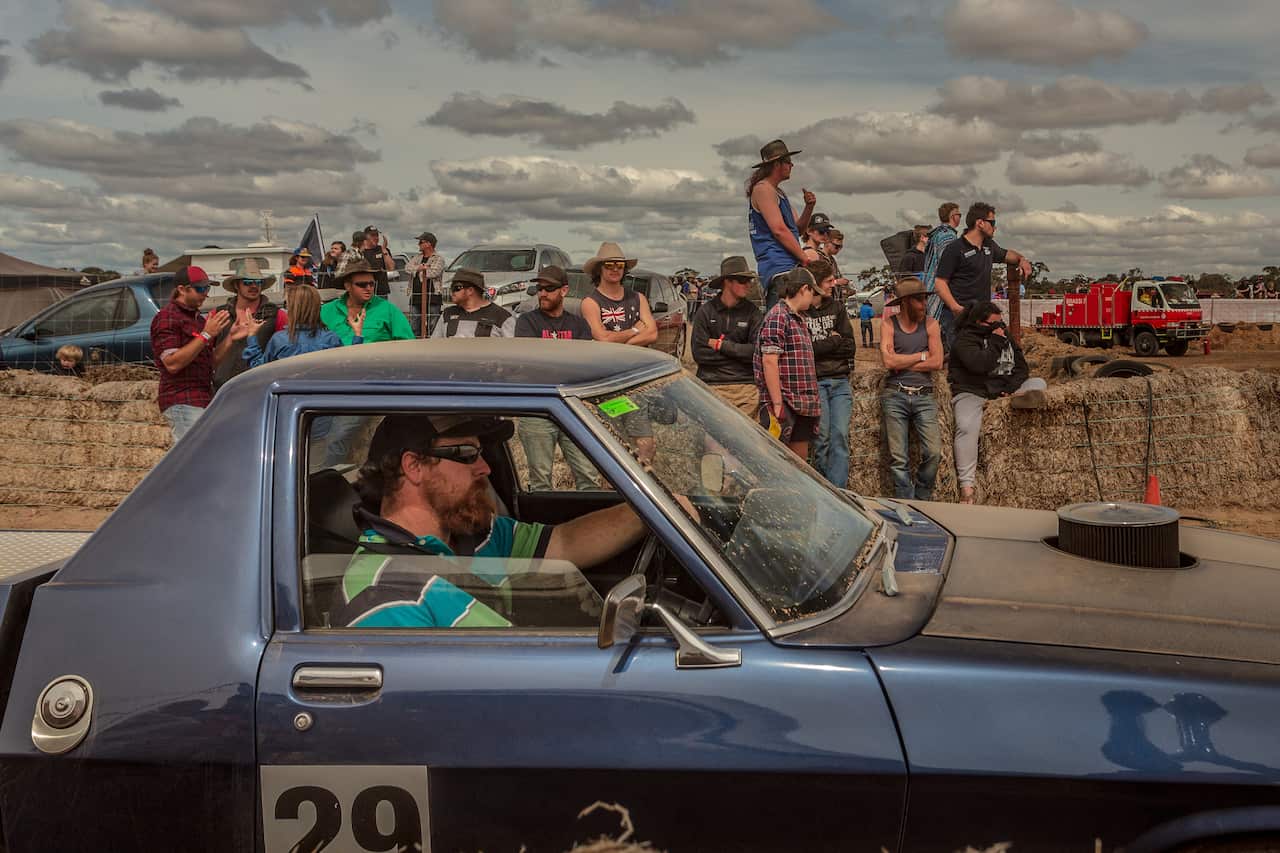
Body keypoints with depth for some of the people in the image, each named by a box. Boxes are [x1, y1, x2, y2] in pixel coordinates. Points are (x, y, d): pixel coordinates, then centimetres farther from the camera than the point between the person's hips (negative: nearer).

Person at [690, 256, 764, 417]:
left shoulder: (752, 312, 6)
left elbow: (758, 351, -5)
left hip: (747, 386, 1)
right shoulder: (706, 311, 3)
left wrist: (721, 345, -4)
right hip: (712, 385, -1)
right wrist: (738, 352, -3)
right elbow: (699, 353, -5)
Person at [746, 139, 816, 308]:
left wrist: (809, 207, 6)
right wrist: (805, 258, -12)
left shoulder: (778, 192, 24)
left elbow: (798, 228, 25)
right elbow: (779, 230, -16)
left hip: (788, 265, 10)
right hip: (778, 265, -10)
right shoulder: (763, 189, -7)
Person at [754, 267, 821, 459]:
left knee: (801, 459, 11)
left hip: (802, 405, 10)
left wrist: (812, 401, 19)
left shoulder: (798, 319, 20)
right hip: (785, 404, -10)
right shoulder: (777, 317, -10)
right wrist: (777, 403, -22)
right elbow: (769, 361, -18)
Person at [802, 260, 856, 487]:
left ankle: (838, 492, -5)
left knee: (841, 437, -5)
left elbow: (851, 347, 8)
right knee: (822, 438, -6)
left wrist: (820, 347, -5)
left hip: (840, 382, 4)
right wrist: (834, 342, -2)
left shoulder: (837, 308, 15)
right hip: (814, 381, -4)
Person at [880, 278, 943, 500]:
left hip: (924, 396, 1)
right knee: (898, 458, -2)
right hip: (895, 396, -1)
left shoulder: (930, 325, 8)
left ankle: (922, 499, 12)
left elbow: (937, 362, -4)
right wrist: (921, 356, -3)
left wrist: (903, 364, -6)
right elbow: (888, 361, -9)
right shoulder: (888, 324, 5)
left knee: (933, 453, -8)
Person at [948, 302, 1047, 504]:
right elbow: (979, 364, -23)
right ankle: (966, 486, -34)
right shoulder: (965, 339, -4)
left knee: (1038, 383, 0)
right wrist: (996, 342, -11)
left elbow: (1021, 365, 14)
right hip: (972, 391, -7)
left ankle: (1021, 396, -37)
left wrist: (1013, 387, -4)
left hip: (1002, 389, 7)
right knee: (967, 427, -31)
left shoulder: (1004, 335, 18)